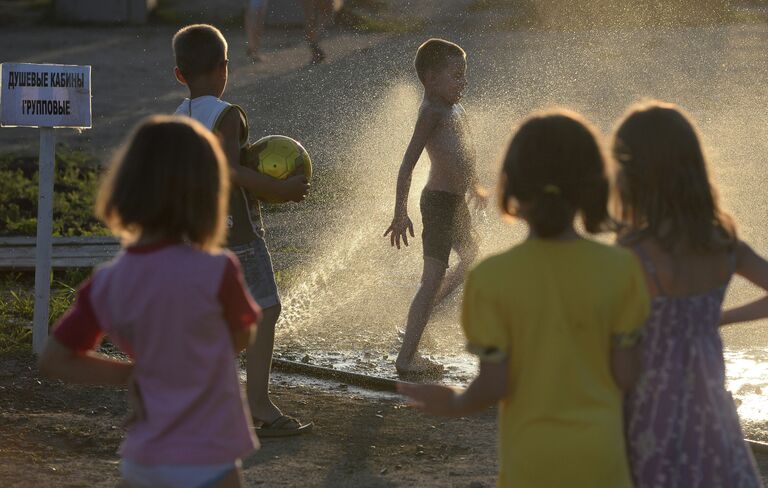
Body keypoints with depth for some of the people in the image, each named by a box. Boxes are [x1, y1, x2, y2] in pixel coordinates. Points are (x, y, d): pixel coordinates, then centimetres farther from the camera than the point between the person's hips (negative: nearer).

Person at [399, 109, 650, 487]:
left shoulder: (491, 279, -16)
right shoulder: (619, 269, -13)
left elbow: (494, 385, -13)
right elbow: (625, 373, -8)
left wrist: (456, 406, 9)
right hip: (599, 455, 1)